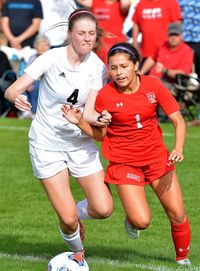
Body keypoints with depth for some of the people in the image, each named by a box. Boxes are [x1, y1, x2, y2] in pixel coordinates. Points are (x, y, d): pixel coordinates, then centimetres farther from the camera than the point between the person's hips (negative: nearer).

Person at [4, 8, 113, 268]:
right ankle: (77, 252, 25)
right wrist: (16, 97, -43)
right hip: (47, 144, -3)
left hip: (80, 143, 3)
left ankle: (70, 215, 24)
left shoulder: (97, 67, -8)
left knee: (103, 209, -9)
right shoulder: (51, 59, -17)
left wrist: (99, 118, -36)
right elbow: (11, 90, -19)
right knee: (68, 218, -8)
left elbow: (88, 112, -13)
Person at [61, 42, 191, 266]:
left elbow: (179, 121, -4)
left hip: (157, 157, 2)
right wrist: (79, 122, -20)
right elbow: (100, 135, -2)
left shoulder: (153, 85, -9)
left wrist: (178, 149, -20)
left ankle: (183, 257, 27)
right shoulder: (104, 96, -12)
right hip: (124, 162, -2)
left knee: (177, 214, 0)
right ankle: (132, 219, 23)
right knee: (142, 221, -15)